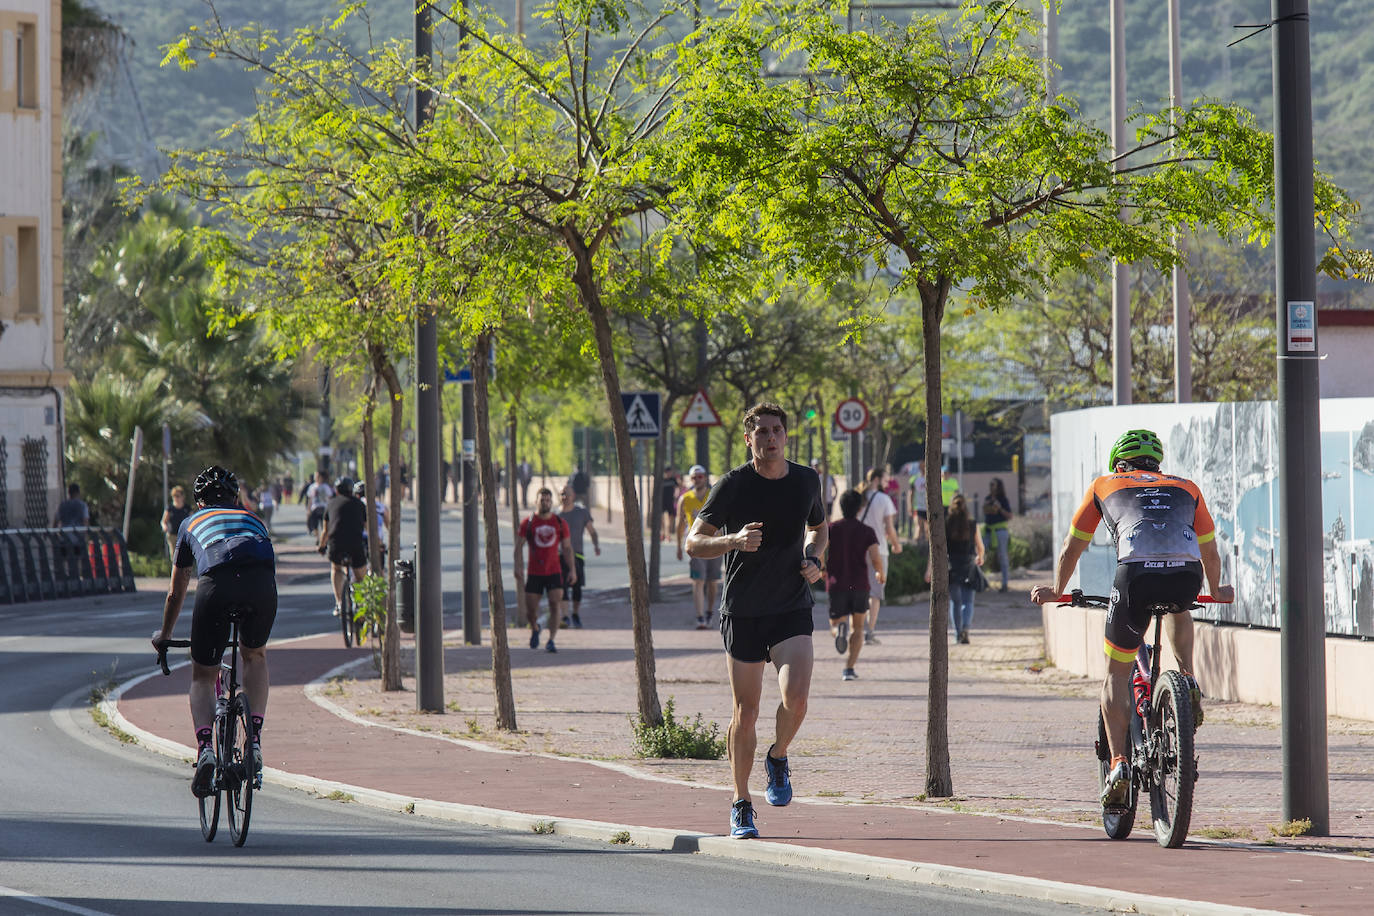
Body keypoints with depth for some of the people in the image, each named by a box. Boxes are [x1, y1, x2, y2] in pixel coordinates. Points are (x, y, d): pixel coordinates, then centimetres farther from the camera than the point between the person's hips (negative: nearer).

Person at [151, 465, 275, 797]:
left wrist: (164, 636, 57)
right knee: (254, 655, 30)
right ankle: (254, 741, 14)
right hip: (261, 580, 1)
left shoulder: (192, 523, 34)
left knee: (202, 676, 14)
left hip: (216, 583, -1)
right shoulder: (254, 519, 39)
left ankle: (205, 747, -10)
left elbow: (176, 593, 41)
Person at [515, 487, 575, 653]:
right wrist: (518, 566, -14)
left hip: (554, 572, 0)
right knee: (530, 609, 3)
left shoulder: (560, 524, 5)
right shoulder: (528, 523, 1)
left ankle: (551, 641, -13)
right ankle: (534, 629, 35)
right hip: (534, 573, 0)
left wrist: (572, 570, 3)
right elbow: (519, 546, -1)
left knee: (555, 605, -14)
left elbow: (567, 548, 10)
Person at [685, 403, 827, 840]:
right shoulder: (733, 485, -7)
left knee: (795, 697, -19)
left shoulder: (807, 480, 5)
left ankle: (778, 757, 12)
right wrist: (734, 540, -27)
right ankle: (741, 803, 17)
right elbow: (694, 543, -9)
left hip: (793, 608, 2)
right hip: (743, 611, -2)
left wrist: (814, 560, 4)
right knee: (745, 712, 2)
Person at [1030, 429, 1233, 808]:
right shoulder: (1186, 487, 32)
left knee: (1116, 675, 15)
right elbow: (1210, 553, 41)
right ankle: (1188, 681, 20)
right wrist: (1216, 591, 60)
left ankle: (1119, 763, 3)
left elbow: (1071, 549, 37)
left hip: (1137, 573, -2)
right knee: (1177, 608, 39)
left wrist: (1056, 591, 53)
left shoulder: (1104, 486, 29)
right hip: (1186, 576, 2)